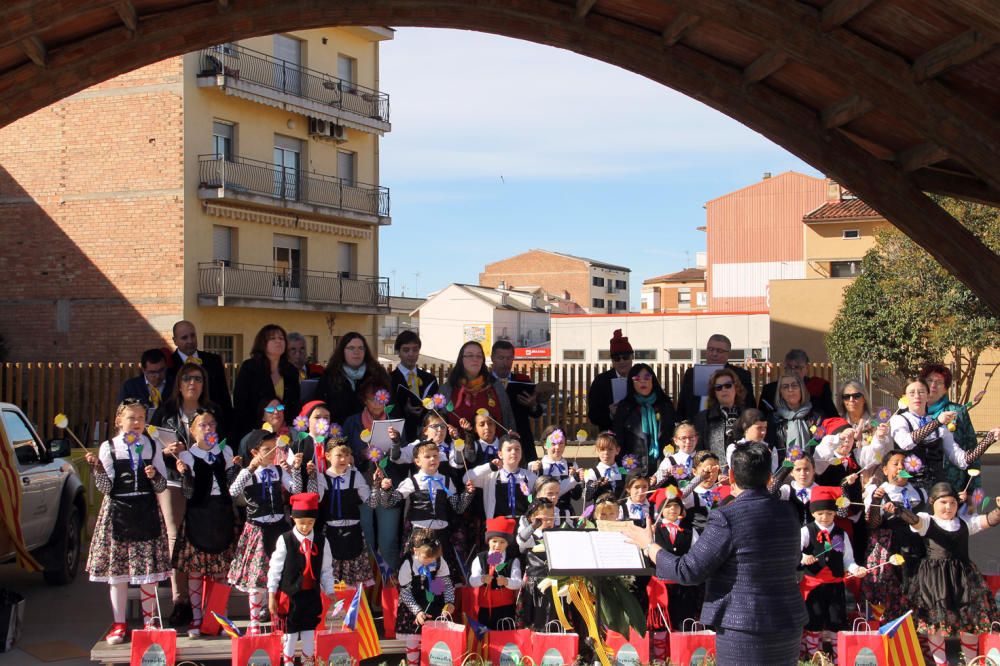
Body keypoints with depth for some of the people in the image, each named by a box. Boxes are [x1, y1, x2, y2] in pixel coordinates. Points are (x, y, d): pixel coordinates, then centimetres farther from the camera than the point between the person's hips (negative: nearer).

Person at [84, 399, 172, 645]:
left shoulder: (152, 447, 7)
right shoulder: (109, 447, 2)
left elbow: (162, 487, 9)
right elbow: (106, 488, -3)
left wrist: (155, 475, -11)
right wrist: (97, 467, -17)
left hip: (146, 511, 1)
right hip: (117, 512, -1)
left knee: (149, 568, 2)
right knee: (117, 569, 1)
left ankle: (148, 622, 15)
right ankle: (119, 625, 10)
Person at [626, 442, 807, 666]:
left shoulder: (726, 518, -16)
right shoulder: (787, 512, 4)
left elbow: (688, 572, -14)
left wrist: (649, 545, 1)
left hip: (744, 628, -6)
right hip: (788, 624, 6)